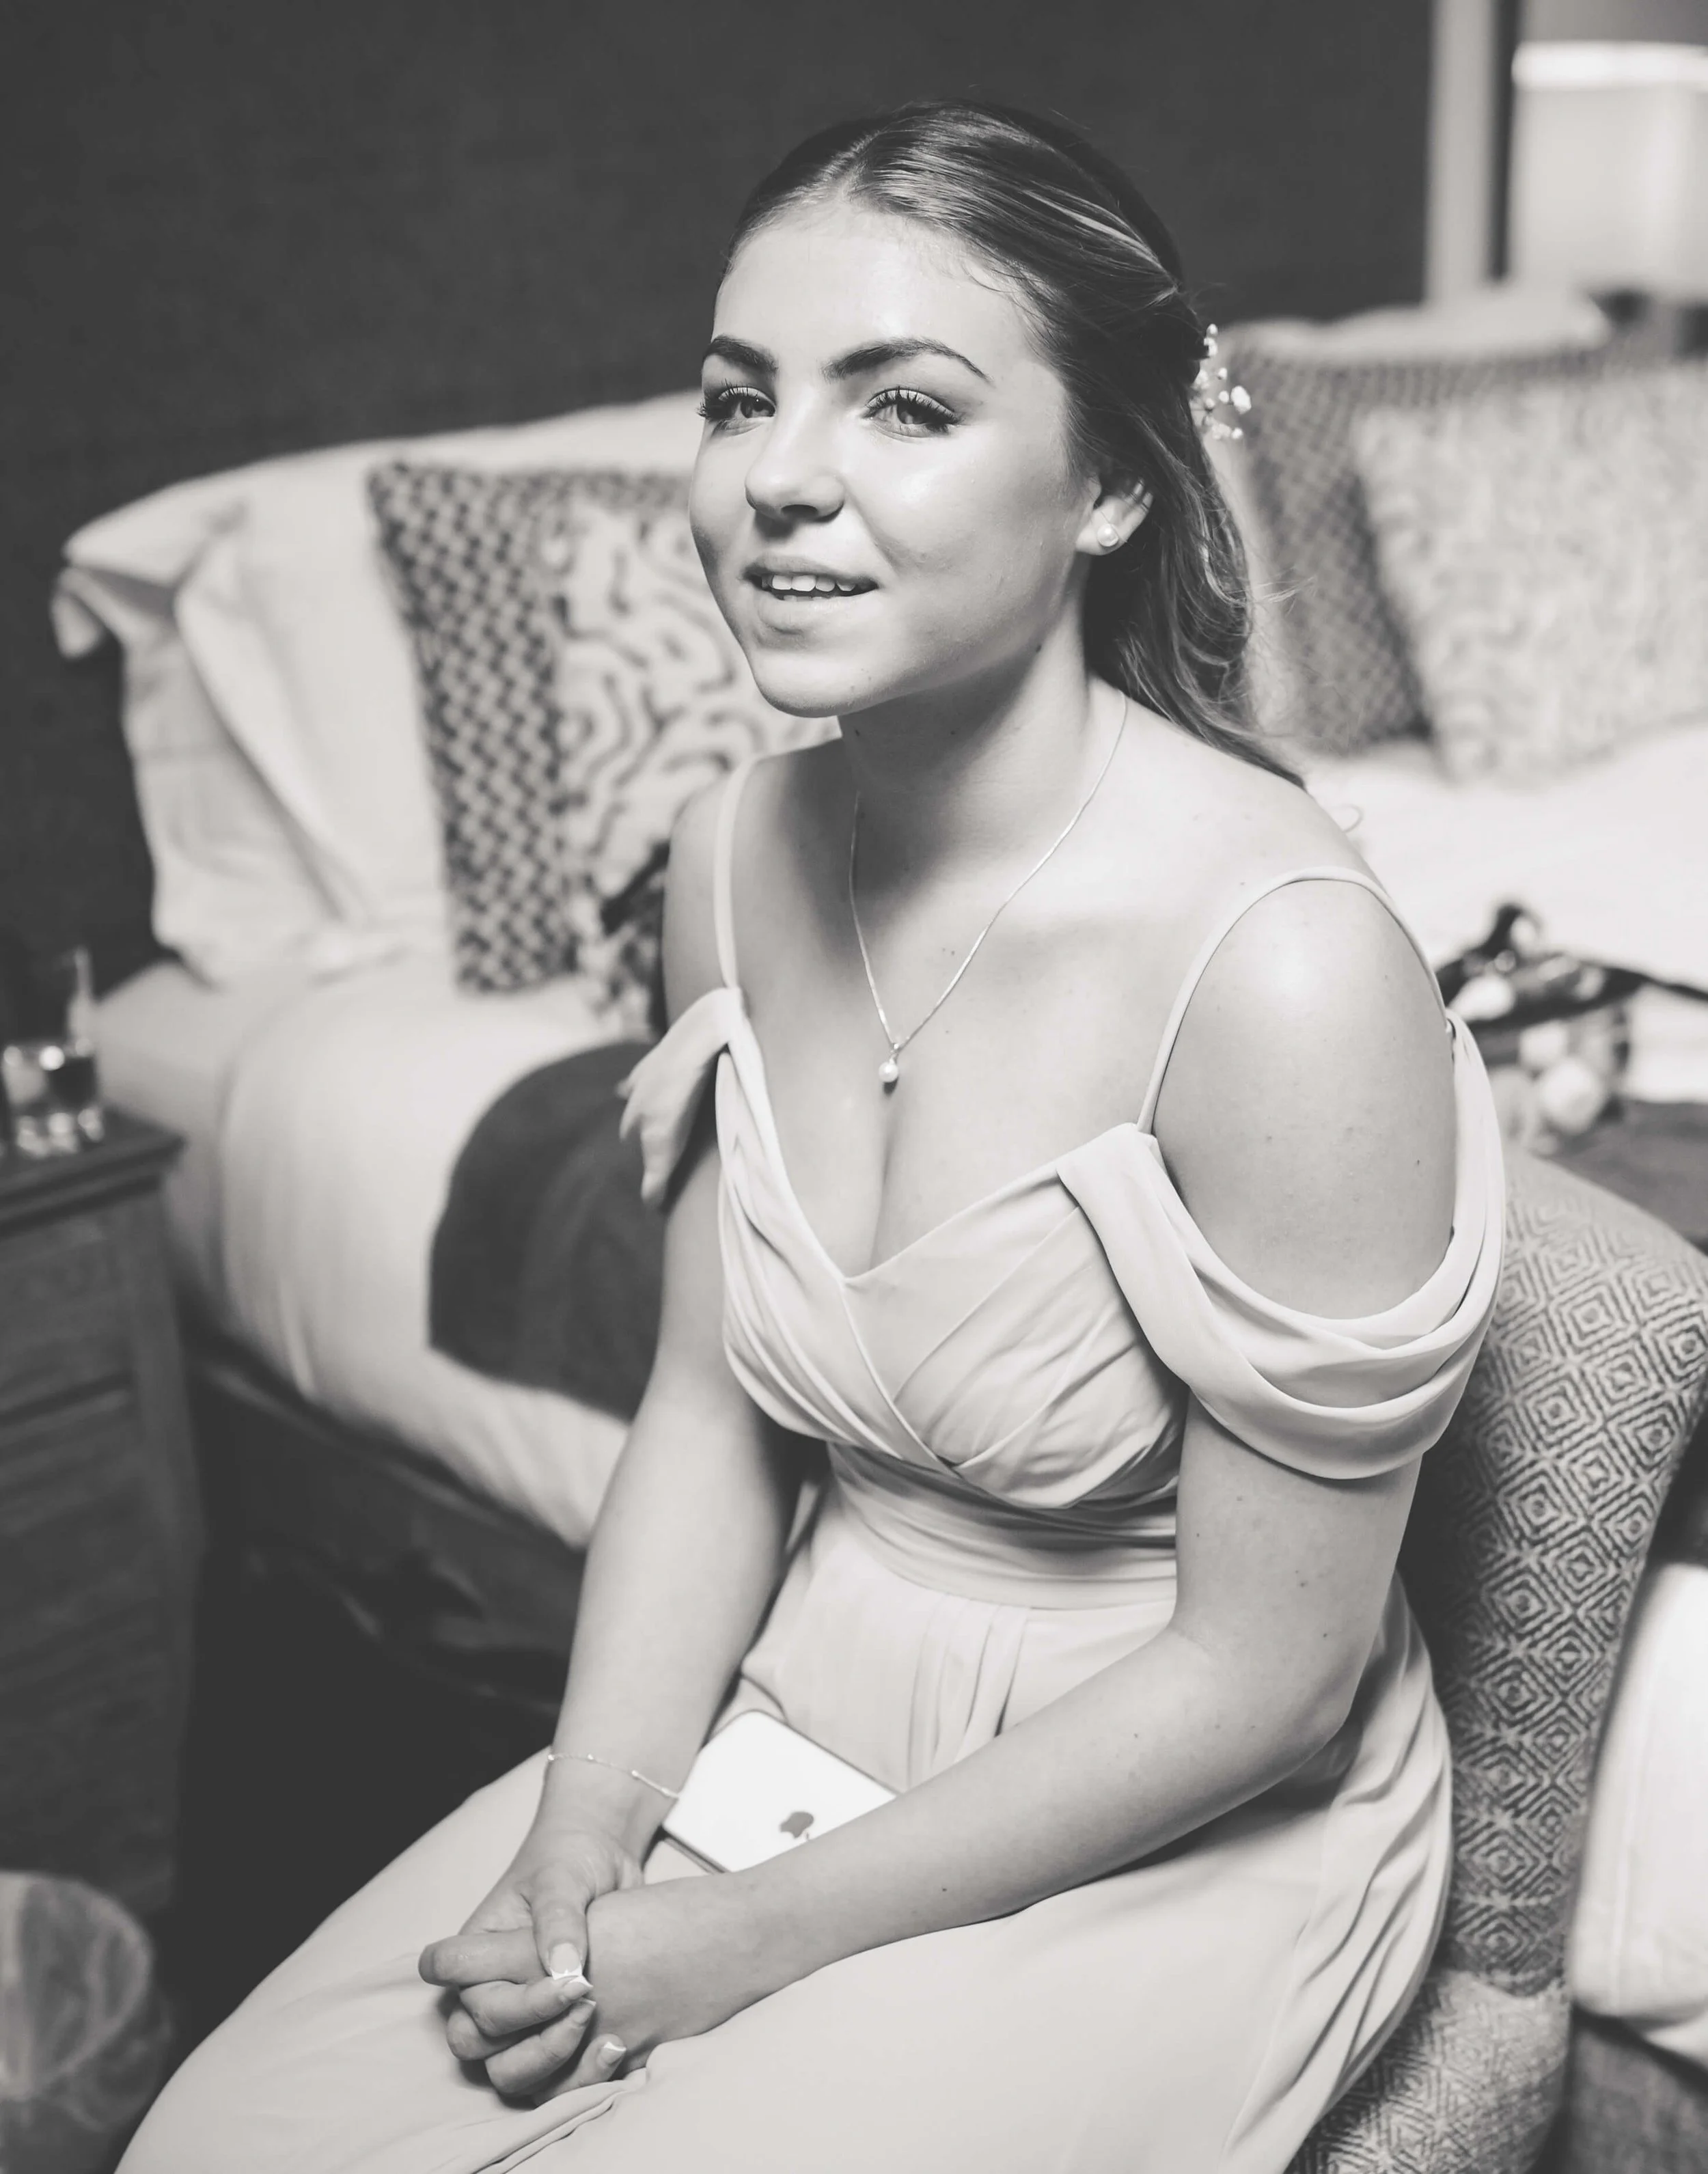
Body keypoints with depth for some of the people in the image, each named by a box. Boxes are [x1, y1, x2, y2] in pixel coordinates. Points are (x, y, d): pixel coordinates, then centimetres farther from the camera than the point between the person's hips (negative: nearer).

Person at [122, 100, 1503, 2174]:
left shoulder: (1286, 969, -27)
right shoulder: (735, 855, -6)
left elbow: (1267, 1673, -19)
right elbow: (712, 1408, 3)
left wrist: (755, 1943, -13)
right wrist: (583, 1845, -9)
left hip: (1172, 1837, -5)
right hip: (788, 1731, 5)